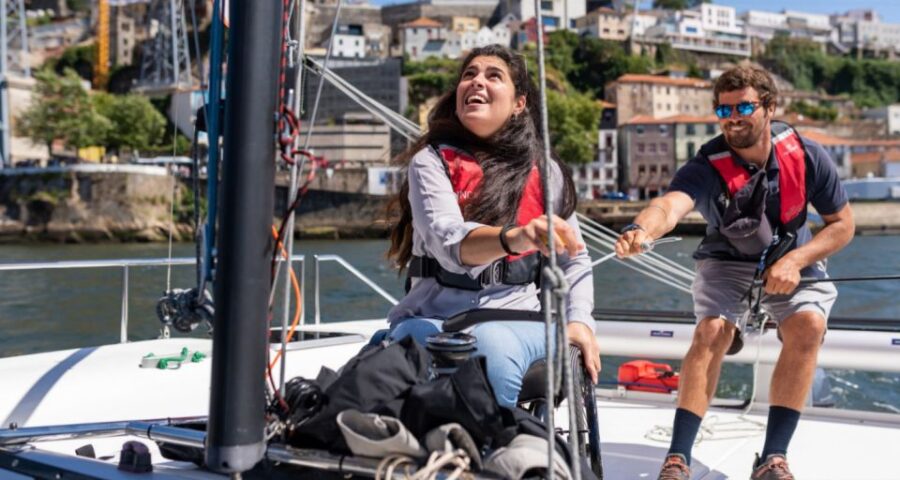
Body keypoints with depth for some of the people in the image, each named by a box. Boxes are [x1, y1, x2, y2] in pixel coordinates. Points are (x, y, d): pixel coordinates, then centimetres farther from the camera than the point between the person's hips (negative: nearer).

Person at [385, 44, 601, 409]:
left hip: (515, 315, 1)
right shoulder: (431, 161, 0)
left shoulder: (546, 173, 9)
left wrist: (579, 321, -5)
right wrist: (514, 238, -39)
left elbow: (574, 261, 14)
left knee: (491, 348, -34)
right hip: (433, 315, -1)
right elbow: (449, 243, -19)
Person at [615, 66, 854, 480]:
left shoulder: (807, 156, -17)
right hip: (728, 262, -1)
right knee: (712, 331, -26)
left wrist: (795, 261, -22)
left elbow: (842, 224, -6)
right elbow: (671, 204, -48)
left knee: (808, 325, -26)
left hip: (793, 262, 2)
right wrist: (643, 229, -72)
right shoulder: (708, 167, -25)